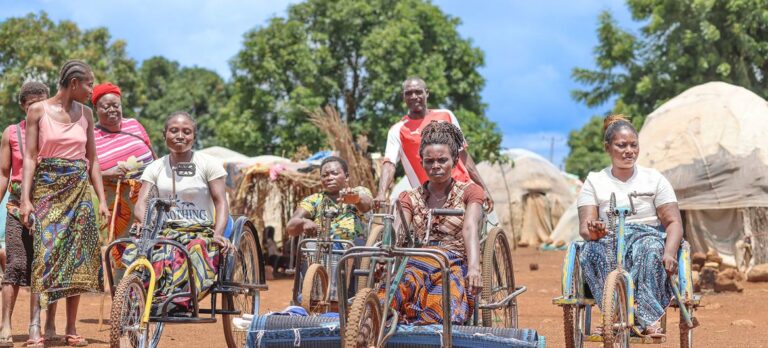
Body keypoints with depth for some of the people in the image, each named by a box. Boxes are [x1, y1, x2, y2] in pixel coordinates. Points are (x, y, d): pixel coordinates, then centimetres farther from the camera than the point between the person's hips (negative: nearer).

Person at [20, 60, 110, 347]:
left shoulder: (85, 113, 9)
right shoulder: (38, 111, -1)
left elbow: (92, 159, 12)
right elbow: (30, 157, -4)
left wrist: (102, 199, 7)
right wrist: (25, 199, -11)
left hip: (79, 191, 3)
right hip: (47, 188, -3)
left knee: (76, 258, 0)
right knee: (45, 252, -11)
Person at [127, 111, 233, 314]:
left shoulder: (208, 164, 4)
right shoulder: (156, 168, 12)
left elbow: (220, 202, -2)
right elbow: (142, 202, 2)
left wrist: (218, 234, -20)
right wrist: (142, 222, -23)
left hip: (200, 231, -2)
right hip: (165, 232, 2)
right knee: (136, 252, -31)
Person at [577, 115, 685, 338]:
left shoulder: (654, 179, 11)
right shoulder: (594, 181, 12)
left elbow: (674, 222, 2)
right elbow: (585, 226, 1)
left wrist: (669, 253, -18)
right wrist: (593, 231, -25)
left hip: (647, 236, 0)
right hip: (608, 240, 1)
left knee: (651, 247, -37)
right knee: (593, 250, -35)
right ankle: (648, 317, -48)